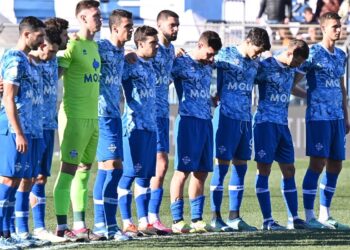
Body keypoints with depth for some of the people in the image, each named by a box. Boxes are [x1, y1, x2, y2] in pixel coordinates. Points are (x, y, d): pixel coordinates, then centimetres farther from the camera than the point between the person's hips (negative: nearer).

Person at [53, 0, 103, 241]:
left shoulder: (94, 46, 14)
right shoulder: (73, 46, -12)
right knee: (68, 170, -6)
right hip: (75, 118, -9)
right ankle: (62, 227, -4)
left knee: (84, 171, 11)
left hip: (92, 117, 9)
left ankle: (80, 226, 15)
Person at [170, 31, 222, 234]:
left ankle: (197, 219, 14)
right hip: (189, 120, -8)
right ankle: (178, 220, -5)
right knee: (183, 170, -7)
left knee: (201, 172, 9)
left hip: (206, 121, 8)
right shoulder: (181, 63, -4)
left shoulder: (208, 66, 18)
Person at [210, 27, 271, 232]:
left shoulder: (255, 63, 13)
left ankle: (234, 217, 13)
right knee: (223, 164, -5)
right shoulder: (226, 54, -6)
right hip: (227, 116, -7)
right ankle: (216, 217, -1)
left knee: (241, 166, 8)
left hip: (245, 118, 7)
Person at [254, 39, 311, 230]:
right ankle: (267, 220, -4)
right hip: (265, 122, -7)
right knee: (264, 170, -5)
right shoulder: (266, 66, -10)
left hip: (283, 124, 7)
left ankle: (293, 218, 11)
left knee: (289, 170, 7)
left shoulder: (291, 69, 12)